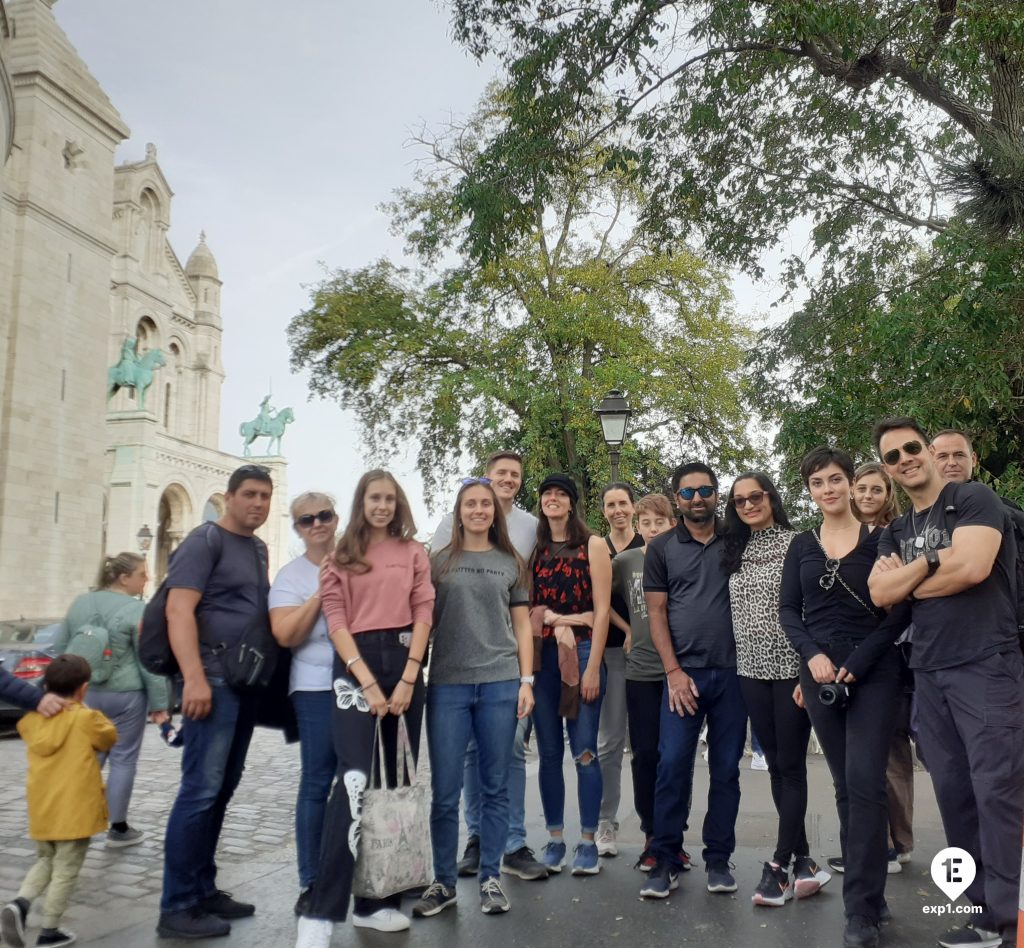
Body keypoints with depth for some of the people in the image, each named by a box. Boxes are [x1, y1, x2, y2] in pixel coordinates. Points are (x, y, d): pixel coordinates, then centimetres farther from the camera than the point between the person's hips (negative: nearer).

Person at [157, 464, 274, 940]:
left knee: (222, 790, 12)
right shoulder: (205, 541, -7)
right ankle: (177, 907, -1)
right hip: (213, 679, -8)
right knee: (201, 788, -9)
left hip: (247, 682, 8)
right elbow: (178, 610, -16)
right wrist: (194, 678, -25)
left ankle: (202, 890, 21)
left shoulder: (259, 548, 17)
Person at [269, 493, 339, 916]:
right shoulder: (290, 575, 3)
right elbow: (286, 635, -9)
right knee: (317, 783, -1)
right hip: (318, 687, -2)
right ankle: (310, 883, 10)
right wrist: (321, 591, -12)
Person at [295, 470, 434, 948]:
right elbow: (335, 618, -2)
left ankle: (377, 900, 15)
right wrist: (367, 682, -12)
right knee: (354, 780, -16)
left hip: (404, 663, 3)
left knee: (397, 783, 5)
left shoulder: (413, 552, 11)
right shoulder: (341, 555, 7)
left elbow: (423, 612, 4)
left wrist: (407, 679, -7)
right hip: (355, 664, -3)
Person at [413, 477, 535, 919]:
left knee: (495, 787, 7)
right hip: (447, 684, 0)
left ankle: (490, 878, 20)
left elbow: (522, 625, 10)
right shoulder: (439, 562, 8)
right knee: (445, 791, 3)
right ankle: (443, 882, 17)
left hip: (500, 684, 1)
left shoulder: (511, 563, 10)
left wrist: (526, 680, 2)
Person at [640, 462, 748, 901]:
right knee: (672, 766, -4)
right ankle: (665, 860, 7)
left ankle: (718, 859, 18)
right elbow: (656, 612, 2)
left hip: (733, 671, 1)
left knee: (726, 769, 7)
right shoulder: (662, 548, 5)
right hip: (684, 672, -1)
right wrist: (673, 671, -6)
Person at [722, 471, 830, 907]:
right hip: (752, 670, 6)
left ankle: (779, 865, 5)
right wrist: (725, 664, 10)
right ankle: (802, 860, 20)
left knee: (791, 764, 0)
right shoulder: (735, 552, 11)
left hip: (791, 667, -5)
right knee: (776, 765, 10)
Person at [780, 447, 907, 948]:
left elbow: (899, 610, -4)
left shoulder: (879, 539, -1)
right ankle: (869, 892, 21)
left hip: (873, 672, -3)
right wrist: (812, 654, -10)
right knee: (845, 786, 9)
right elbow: (788, 609, 6)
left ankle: (862, 907, -4)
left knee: (864, 782, -11)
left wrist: (858, 661, -13)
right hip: (820, 674, 3)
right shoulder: (801, 545, 8)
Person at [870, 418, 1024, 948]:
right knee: (953, 792, 8)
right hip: (928, 673, 7)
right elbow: (880, 594, 4)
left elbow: (972, 567, -18)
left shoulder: (974, 500, -3)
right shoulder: (896, 532, 16)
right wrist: (932, 561, -8)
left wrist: (909, 583, -3)